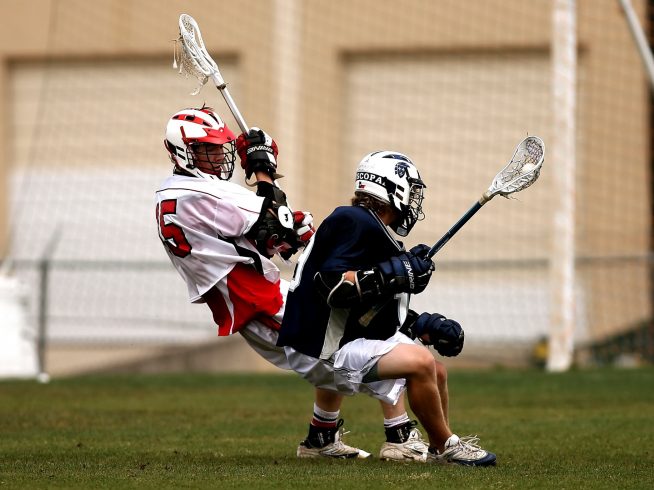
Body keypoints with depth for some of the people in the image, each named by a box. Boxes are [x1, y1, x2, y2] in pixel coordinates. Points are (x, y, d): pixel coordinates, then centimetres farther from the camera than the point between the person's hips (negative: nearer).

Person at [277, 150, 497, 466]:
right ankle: (446, 446, -6)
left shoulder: (374, 231, 15)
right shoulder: (356, 223, -16)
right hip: (320, 352, -11)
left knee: (436, 371, 15)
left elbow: (382, 310, 20)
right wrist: (397, 272, -25)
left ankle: (439, 449, 31)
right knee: (421, 362, -24)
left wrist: (425, 325, 9)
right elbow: (332, 286, -28)